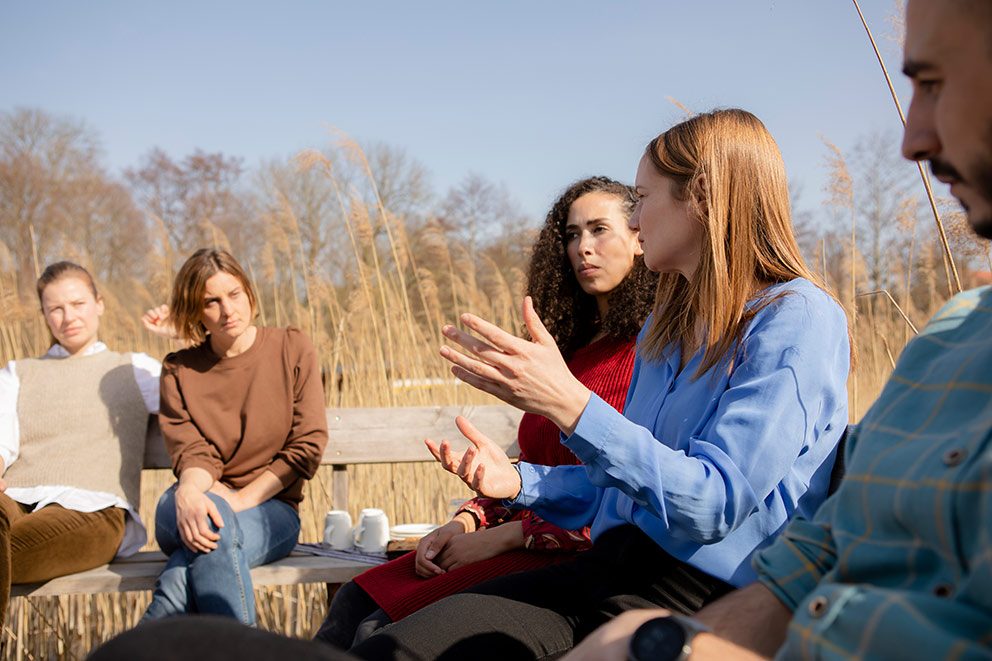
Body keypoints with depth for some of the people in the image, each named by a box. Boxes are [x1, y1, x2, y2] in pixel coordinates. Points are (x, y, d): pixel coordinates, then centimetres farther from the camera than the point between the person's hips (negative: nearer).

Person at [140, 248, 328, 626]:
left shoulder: (292, 349, 4)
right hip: (200, 508, 1)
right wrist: (189, 492, -31)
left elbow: (307, 445, -1)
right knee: (213, 518, -38)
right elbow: (192, 452, -6)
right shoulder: (179, 370, 7)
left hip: (270, 509, -1)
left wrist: (242, 499, -13)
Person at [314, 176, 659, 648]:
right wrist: (465, 521, 2)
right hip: (529, 544, 8)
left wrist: (503, 536, -12)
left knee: (380, 632, -20)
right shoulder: (572, 349, 19)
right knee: (354, 602, -7)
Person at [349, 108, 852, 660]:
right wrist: (519, 481, 8)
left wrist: (569, 404, -27)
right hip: (612, 568, 7)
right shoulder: (665, 326, 19)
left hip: (705, 594, -7)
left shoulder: (799, 320, -8)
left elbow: (714, 502, -19)